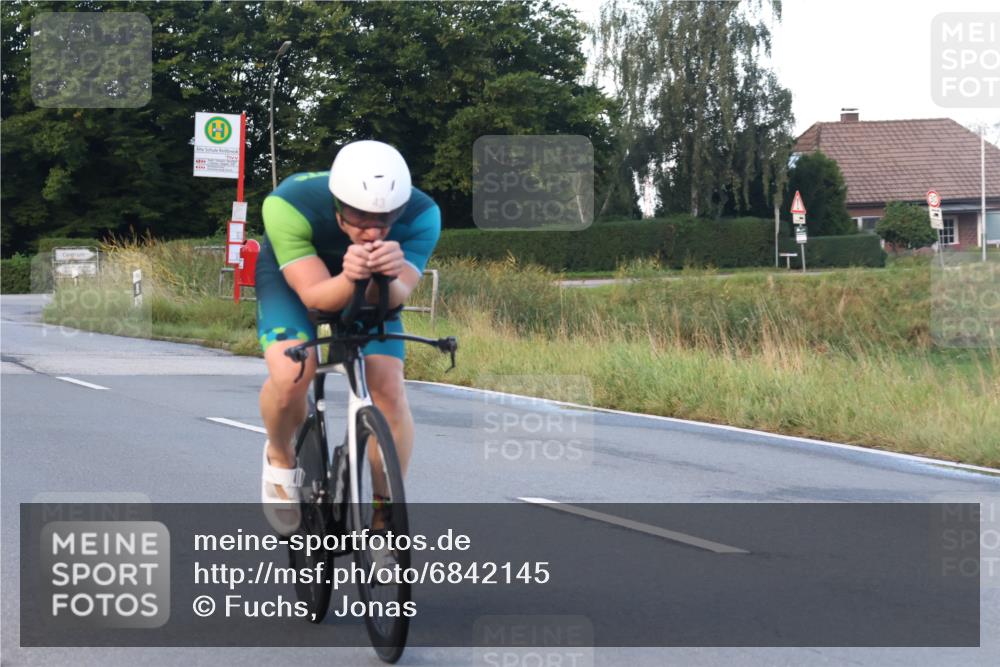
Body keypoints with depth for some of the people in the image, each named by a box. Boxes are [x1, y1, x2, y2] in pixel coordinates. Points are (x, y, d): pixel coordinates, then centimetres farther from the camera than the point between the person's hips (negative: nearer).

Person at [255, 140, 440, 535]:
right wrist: (349, 279, -59)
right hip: (291, 276, -2)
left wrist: (387, 277, -60)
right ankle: (280, 458, 6)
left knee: (389, 392, -16)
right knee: (290, 375, -28)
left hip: (372, 291, 2)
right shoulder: (288, 205, -38)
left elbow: (393, 299, -37)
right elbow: (315, 296, -38)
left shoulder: (420, 216, -32)